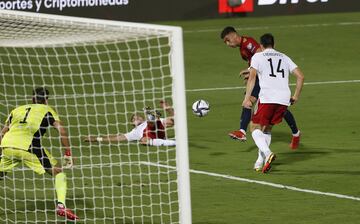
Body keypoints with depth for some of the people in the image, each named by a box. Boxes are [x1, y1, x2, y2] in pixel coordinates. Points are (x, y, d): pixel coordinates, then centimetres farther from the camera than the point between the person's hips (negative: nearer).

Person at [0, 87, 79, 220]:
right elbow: (62, 131, 5)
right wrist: (68, 154, 6)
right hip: (28, 147, -3)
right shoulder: (47, 110, 19)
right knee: (58, 173, 9)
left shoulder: (17, 110, 30)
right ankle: (61, 206, -9)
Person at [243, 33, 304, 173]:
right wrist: (296, 96, 21)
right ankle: (260, 161, 13)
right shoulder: (284, 58, 22)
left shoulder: (258, 56, 9)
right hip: (284, 99, 5)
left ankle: (267, 153, -20)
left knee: (255, 127, 6)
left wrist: (247, 98, -10)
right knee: (267, 128, 20)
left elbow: (252, 76, -6)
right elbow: (300, 76, 14)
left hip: (267, 98, -5)